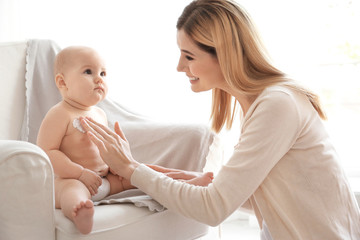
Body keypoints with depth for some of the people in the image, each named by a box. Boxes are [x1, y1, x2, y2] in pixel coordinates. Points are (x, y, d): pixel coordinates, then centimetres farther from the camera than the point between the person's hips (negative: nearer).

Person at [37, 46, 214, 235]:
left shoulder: (99, 114, 15)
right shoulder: (59, 115, -13)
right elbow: (47, 152, -19)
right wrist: (80, 173, -24)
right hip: (69, 179, -9)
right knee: (72, 189, -41)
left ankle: (186, 183, 4)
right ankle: (78, 213, -74)